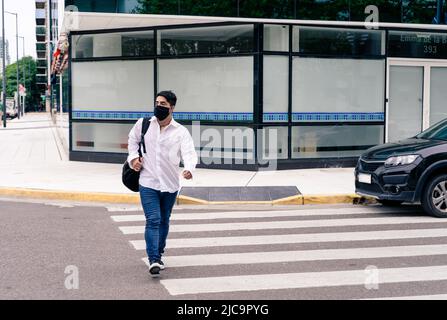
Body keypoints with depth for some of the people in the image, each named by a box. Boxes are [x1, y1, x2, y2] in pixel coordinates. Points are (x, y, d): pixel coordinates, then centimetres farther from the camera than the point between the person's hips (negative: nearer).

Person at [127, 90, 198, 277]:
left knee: (164, 221, 16)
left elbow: (189, 153, -18)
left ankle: (158, 255, 34)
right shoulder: (143, 124, 1)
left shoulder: (181, 132, -4)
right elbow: (133, 139, 21)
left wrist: (189, 169, -39)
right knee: (153, 220, -13)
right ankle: (153, 260, -18)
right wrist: (133, 157, 5)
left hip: (170, 184, 1)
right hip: (148, 183, -1)